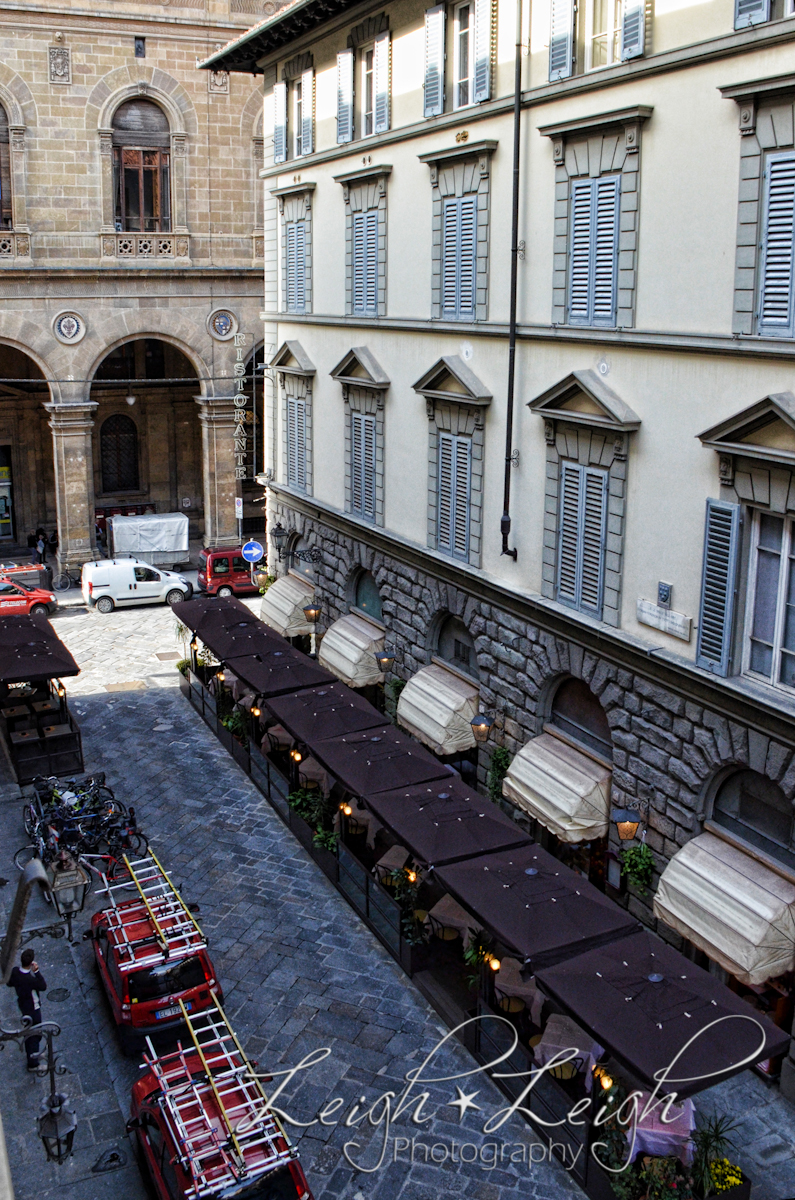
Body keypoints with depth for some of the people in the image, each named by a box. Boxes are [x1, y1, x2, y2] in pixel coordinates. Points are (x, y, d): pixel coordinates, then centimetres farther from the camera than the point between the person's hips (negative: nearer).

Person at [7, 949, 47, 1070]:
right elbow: (43, 986, -24)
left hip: (23, 1005, 8)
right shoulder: (31, 979, -38)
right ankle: (33, 1064, 17)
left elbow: (9, 983, 2)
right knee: (35, 1034, 8)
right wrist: (37, 971, -31)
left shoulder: (15, 971, -16)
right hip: (32, 1009, -8)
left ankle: (31, 1054, 46)